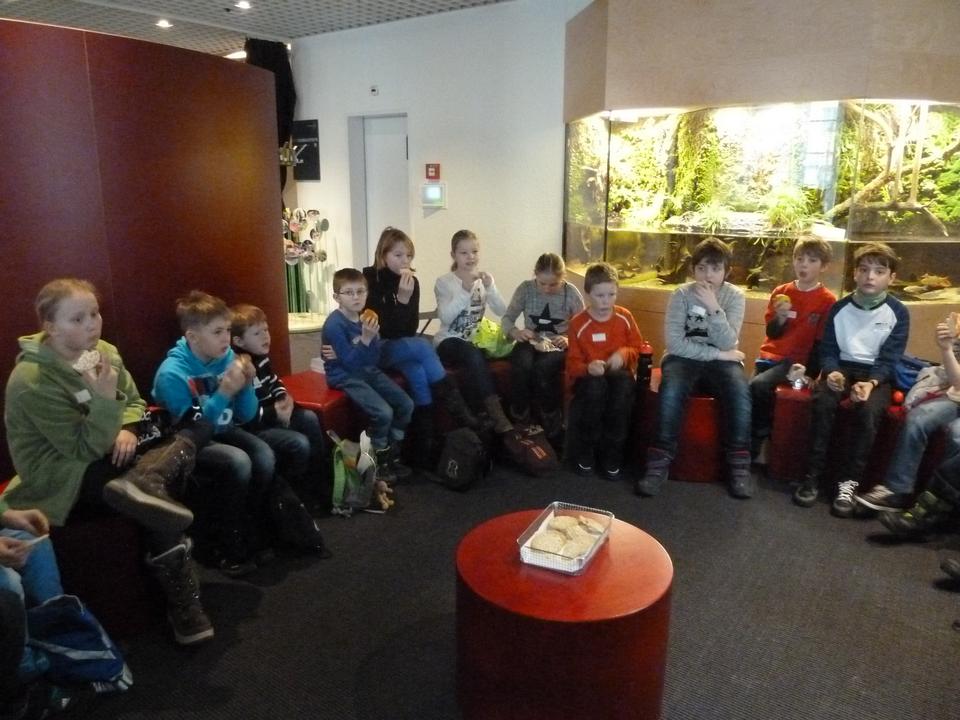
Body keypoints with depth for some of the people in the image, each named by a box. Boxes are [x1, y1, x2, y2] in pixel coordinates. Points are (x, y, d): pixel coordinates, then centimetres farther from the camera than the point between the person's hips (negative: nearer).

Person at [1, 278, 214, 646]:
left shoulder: (104, 352, -1)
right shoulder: (32, 381, -22)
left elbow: (135, 402, 10)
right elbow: (84, 449, -22)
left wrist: (127, 430, -14)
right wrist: (105, 399, -37)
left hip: (107, 452, 8)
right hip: (64, 475, -8)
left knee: (195, 428, -13)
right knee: (161, 501, -29)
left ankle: (142, 484, -34)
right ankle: (184, 609, -19)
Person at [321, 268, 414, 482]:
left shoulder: (365, 318, 0)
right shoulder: (334, 324, -20)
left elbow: (374, 360, -1)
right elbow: (350, 362, -24)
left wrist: (373, 337, -18)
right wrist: (366, 338, -32)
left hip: (368, 372, 8)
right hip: (345, 377, -7)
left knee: (406, 404, 1)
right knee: (383, 412, -23)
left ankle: (392, 453, 18)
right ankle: (378, 460, 0)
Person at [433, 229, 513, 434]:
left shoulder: (484, 279, 9)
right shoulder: (443, 282, -2)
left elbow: (501, 311, -3)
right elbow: (445, 317, -17)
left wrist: (490, 287, -19)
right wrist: (465, 290, -24)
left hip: (476, 341, 4)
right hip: (450, 342, -4)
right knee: (473, 355, -35)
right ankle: (497, 416, -38)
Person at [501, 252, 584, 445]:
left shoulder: (571, 293, -8)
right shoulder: (525, 288, -5)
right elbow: (506, 319, 1)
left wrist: (569, 340, -23)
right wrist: (515, 332, -21)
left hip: (558, 346, -1)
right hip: (530, 343, 1)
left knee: (543, 367, -35)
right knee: (521, 364, -34)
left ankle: (551, 422, -14)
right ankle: (519, 420, -16)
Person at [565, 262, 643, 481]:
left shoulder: (625, 317, 1)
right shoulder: (578, 322, -5)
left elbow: (637, 347, 8)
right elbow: (573, 362, -5)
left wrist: (624, 354, -15)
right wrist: (588, 368, -28)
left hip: (618, 372, 2)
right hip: (589, 376, -1)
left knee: (624, 383, -35)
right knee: (595, 386, -37)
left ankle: (612, 453, -20)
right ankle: (585, 451, -16)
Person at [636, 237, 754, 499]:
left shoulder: (735, 296, -3)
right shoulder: (682, 294, -6)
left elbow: (728, 344, -15)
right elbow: (674, 343, -16)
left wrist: (713, 307, -26)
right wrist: (718, 353, -16)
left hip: (721, 360, 1)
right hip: (684, 357, -1)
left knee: (740, 391, -30)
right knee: (671, 389, -34)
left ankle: (740, 464, -17)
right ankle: (659, 461, -23)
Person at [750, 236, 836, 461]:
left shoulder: (827, 300, -2)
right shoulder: (781, 292, 10)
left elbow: (822, 343, -4)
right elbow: (772, 334, 8)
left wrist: (808, 370, -16)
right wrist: (780, 318, -13)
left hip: (798, 360, -4)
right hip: (771, 356, 5)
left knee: (758, 385, -31)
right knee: (747, 390, -22)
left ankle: (757, 444, -13)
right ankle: (761, 442, -2)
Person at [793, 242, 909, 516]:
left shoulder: (898, 313, -1)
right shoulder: (839, 308, 4)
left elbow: (889, 359, -4)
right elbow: (827, 349, 5)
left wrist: (871, 383, -24)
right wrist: (831, 372, -17)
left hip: (876, 374, -1)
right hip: (842, 367, 1)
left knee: (869, 410, -34)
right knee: (822, 401, -31)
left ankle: (849, 482, -24)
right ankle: (813, 475, -24)